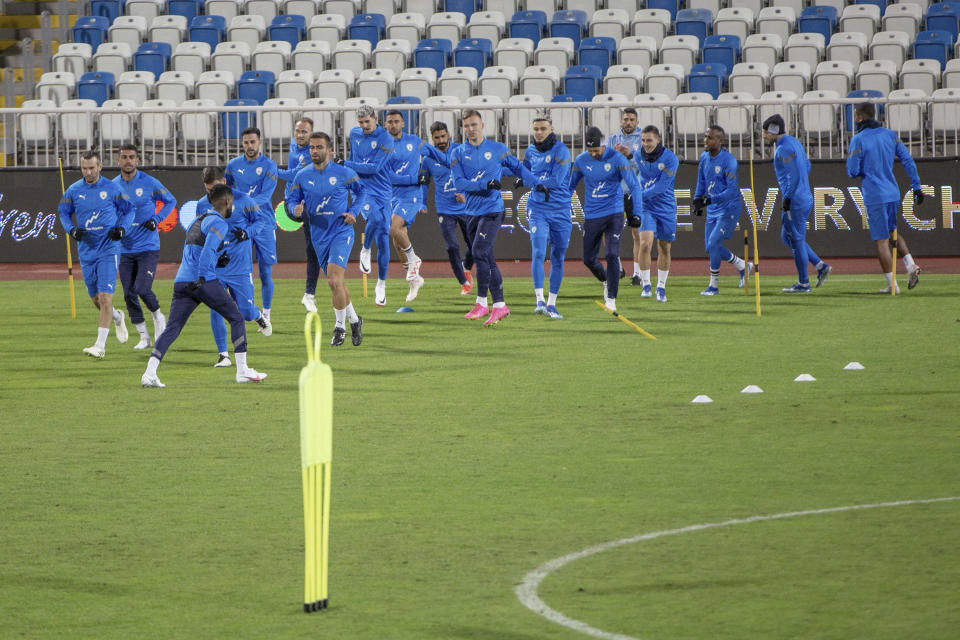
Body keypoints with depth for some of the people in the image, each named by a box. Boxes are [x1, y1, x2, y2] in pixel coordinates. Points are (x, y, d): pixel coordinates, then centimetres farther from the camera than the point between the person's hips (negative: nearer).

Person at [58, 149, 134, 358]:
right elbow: (63, 213, 12)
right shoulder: (73, 190, 2)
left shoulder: (112, 188, -4)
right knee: (96, 299, 12)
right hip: (86, 251, 4)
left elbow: (128, 209, 7)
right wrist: (72, 230, -7)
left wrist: (122, 228, -11)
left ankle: (100, 345, -15)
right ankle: (117, 317, 45)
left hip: (108, 249, -4)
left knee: (105, 296, -14)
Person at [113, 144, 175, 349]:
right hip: (125, 249, 4)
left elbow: (171, 201, 6)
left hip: (148, 247, -4)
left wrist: (156, 219, -9)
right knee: (129, 294, 2)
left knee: (142, 289, -16)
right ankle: (144, 337, 13)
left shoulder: (150, 183, -6)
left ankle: (158, 316, 15)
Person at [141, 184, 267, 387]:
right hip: (205, 282, -7)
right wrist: (201, 278, -25)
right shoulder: (218, 223, -4)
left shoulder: (199, 220, 23)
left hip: (181, 282, 7)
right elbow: (208, 251, -18)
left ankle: (150, 373, -13)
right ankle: (242, 371, 8)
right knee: (236, 318, 9)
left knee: (172, 328, 2)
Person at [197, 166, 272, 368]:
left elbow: (259, 220, 3)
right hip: (214, 267, 2)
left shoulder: (243, 200, -4)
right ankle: (223, 355, 3)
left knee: (245, 311, -2)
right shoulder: (202, 205, 4)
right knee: (215, 310, -7)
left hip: (240, 266, -2)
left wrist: (247, 233, -18)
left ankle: (259, 316, 36)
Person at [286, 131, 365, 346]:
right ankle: (354, 320, 32)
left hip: (341, 232, -5)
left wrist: (353, 212, -3)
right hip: (319, 236, 5)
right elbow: (291, 200, 8)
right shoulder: (302, 176, 2)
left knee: (334, 279, -20)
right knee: (336, 283, 13)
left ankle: (340, 326, -8)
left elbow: (361, 191, 10)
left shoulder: (343, 173, -5)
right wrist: (296, 208, -15)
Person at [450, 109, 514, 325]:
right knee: (488, 260, 9)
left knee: (480, 252, -19)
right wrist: (485, 184, -17)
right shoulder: (458, 154, 6)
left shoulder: (498, 149, 3)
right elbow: (459, 183, -7)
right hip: (473, 211, 4)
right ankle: (499, 305, 16)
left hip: (492, 209, -4)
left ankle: (482, 303, -17)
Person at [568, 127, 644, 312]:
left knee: (612, 255, -15)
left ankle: (611, 298, -7)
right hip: (592, 216, 4)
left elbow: (634, 185, -10)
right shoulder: (581, 161, 0)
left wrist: (637, 212, -18)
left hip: (614, 214, -4)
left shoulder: (616, 158, -10)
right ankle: (606, 281, 35)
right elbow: (570, 185, 14)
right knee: (588, 259, 5)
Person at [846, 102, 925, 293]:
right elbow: (908, 161, 7)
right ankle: (910, 265, 6)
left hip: (874, 196, -6)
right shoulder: (890, 135, 7)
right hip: (893, 193, 6)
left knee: (881, 241, -1)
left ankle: (892, 284, 0)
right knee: (893, 231, 24)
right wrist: (917, 186, 11)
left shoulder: (858, 140, -10)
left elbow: (853, 171, -11)